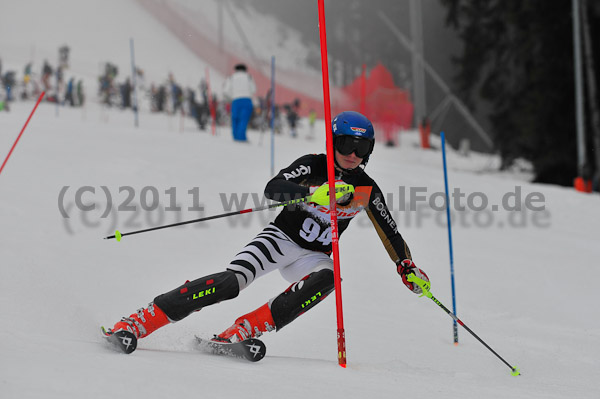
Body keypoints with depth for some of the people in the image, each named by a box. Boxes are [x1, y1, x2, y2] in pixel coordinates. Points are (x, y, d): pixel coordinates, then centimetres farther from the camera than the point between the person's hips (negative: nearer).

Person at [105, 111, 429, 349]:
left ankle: (242, 331, -36)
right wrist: (313, 192, -44)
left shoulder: (367, 191, 0)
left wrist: (408, 267, 5)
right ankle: (139, 322, -29)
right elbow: (272, 188, -29)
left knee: (327, 278, -33)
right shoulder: (314, 165, -13)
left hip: (314, 255, 4)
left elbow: (390, 233, 13)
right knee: (232, 282, -27)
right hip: (282, 238, -4)